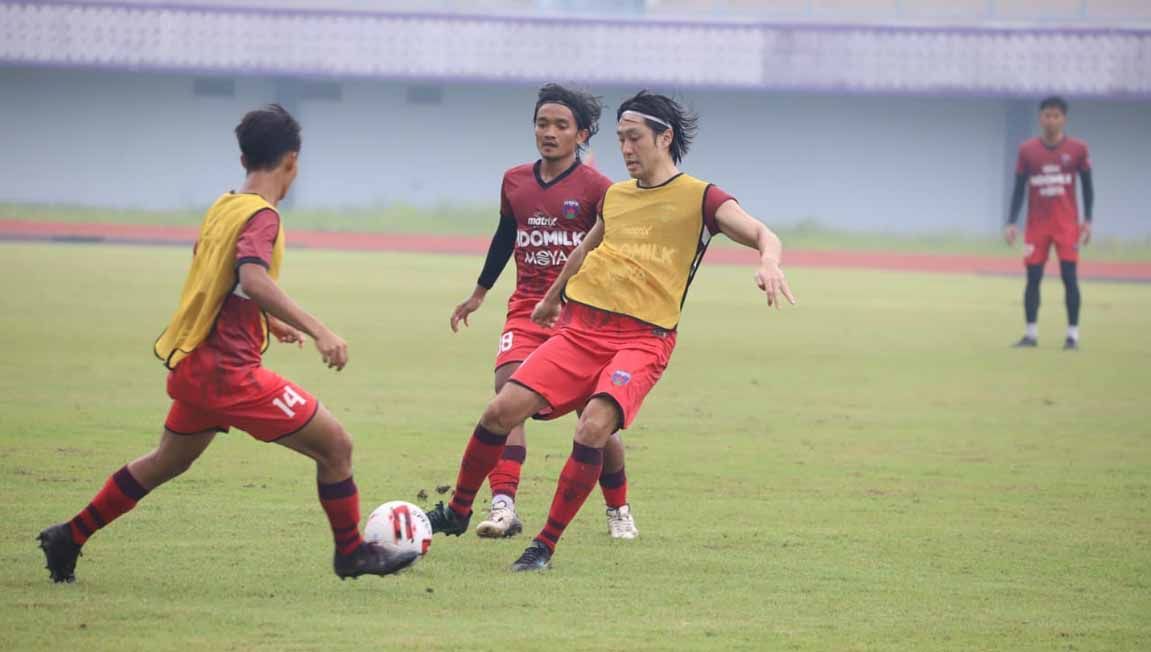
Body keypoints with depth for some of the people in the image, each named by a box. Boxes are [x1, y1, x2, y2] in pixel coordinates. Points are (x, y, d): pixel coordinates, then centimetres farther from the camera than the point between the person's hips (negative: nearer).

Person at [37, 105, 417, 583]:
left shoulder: (223, 206, 11)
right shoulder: (261, 216, -15)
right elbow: (254, 280, -34)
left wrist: (270, 322, 38)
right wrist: (317, 330, -38)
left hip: (193, 363, 9)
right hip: (228, 371, -9)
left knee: (168, 462, 27)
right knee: (335, 446, -3)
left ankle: (68, 539, 32)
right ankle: (352, 553, 8)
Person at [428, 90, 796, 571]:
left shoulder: (700, 198, 0)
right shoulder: (614, 195, 17)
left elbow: (762, 234, -11)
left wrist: (768, 262, -35)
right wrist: (551, 298, 50)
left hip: (643, 338, -5)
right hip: (581, 327, 5)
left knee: (594, 428, -27)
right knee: (503, 409, -9)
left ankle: (546, 545, -15)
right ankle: (457, 512, 13)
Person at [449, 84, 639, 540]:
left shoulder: (596, 188, -5)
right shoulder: (515, 182, 8)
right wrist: (479, 293, 32)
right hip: (527, 307, 3)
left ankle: (618, 510, 24)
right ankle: (503, 507, -27)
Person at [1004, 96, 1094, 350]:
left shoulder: (1077, 149, -2)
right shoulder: (1027, 150, 0)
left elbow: (1087, 186, 5)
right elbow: (1019, 189, 5)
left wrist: (1087, 220, -2)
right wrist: (1011, 223, -2)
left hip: (1067, 224, -1)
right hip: (1036, 224, 2)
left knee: (1070, 276, -7)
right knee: (1033, 277, 1)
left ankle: (1073, 334, -2)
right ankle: (1031, 334, 9)